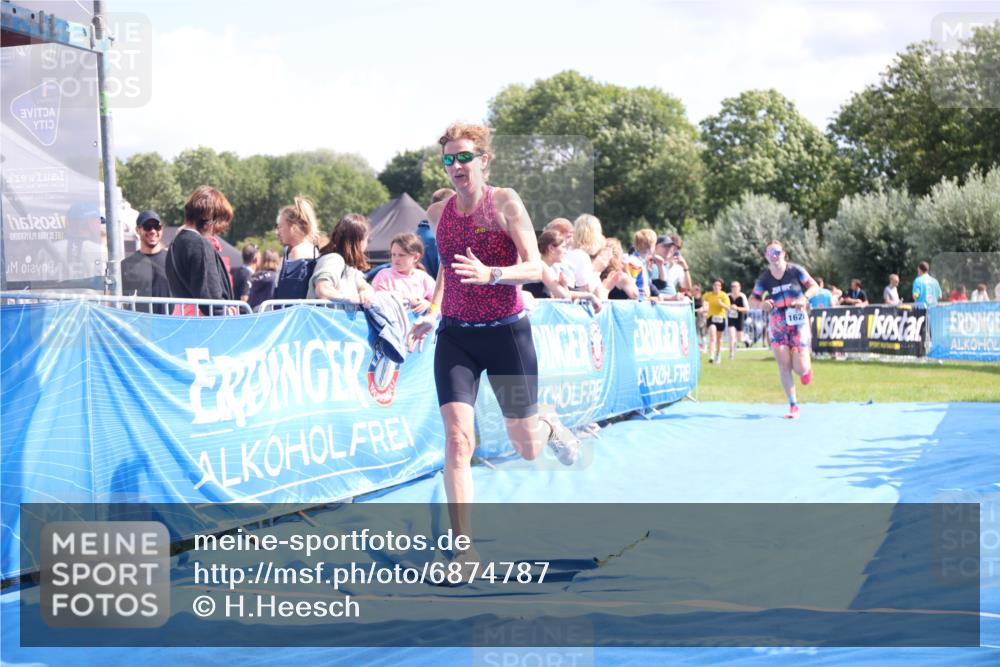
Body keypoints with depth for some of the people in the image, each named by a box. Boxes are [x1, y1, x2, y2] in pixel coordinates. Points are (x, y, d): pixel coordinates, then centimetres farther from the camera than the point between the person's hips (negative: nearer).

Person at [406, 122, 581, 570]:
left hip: (507, 333, -2)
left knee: (527, 449, 9)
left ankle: (548, 424, 48)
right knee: (457, 438, -15)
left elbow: (535, 268, -15)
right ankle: (464, 550, -10)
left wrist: (490, 274, -32)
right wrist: (433, 314, 5)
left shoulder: (504, 202, -10)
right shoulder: (438, 213, 3)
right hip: (455, 336, 2)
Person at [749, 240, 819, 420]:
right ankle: (793, 406, 6)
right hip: (777, 325, 2)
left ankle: (806, 368, 32)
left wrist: (805, 297, -19)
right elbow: (752, 299, 4)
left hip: (798, 323, -2)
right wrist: (762, 304, -18)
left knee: (800, 368, -8)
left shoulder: (795, 271, -7)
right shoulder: (764, 278, -2)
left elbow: (814, 286, 0)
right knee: (784, 367, -4)